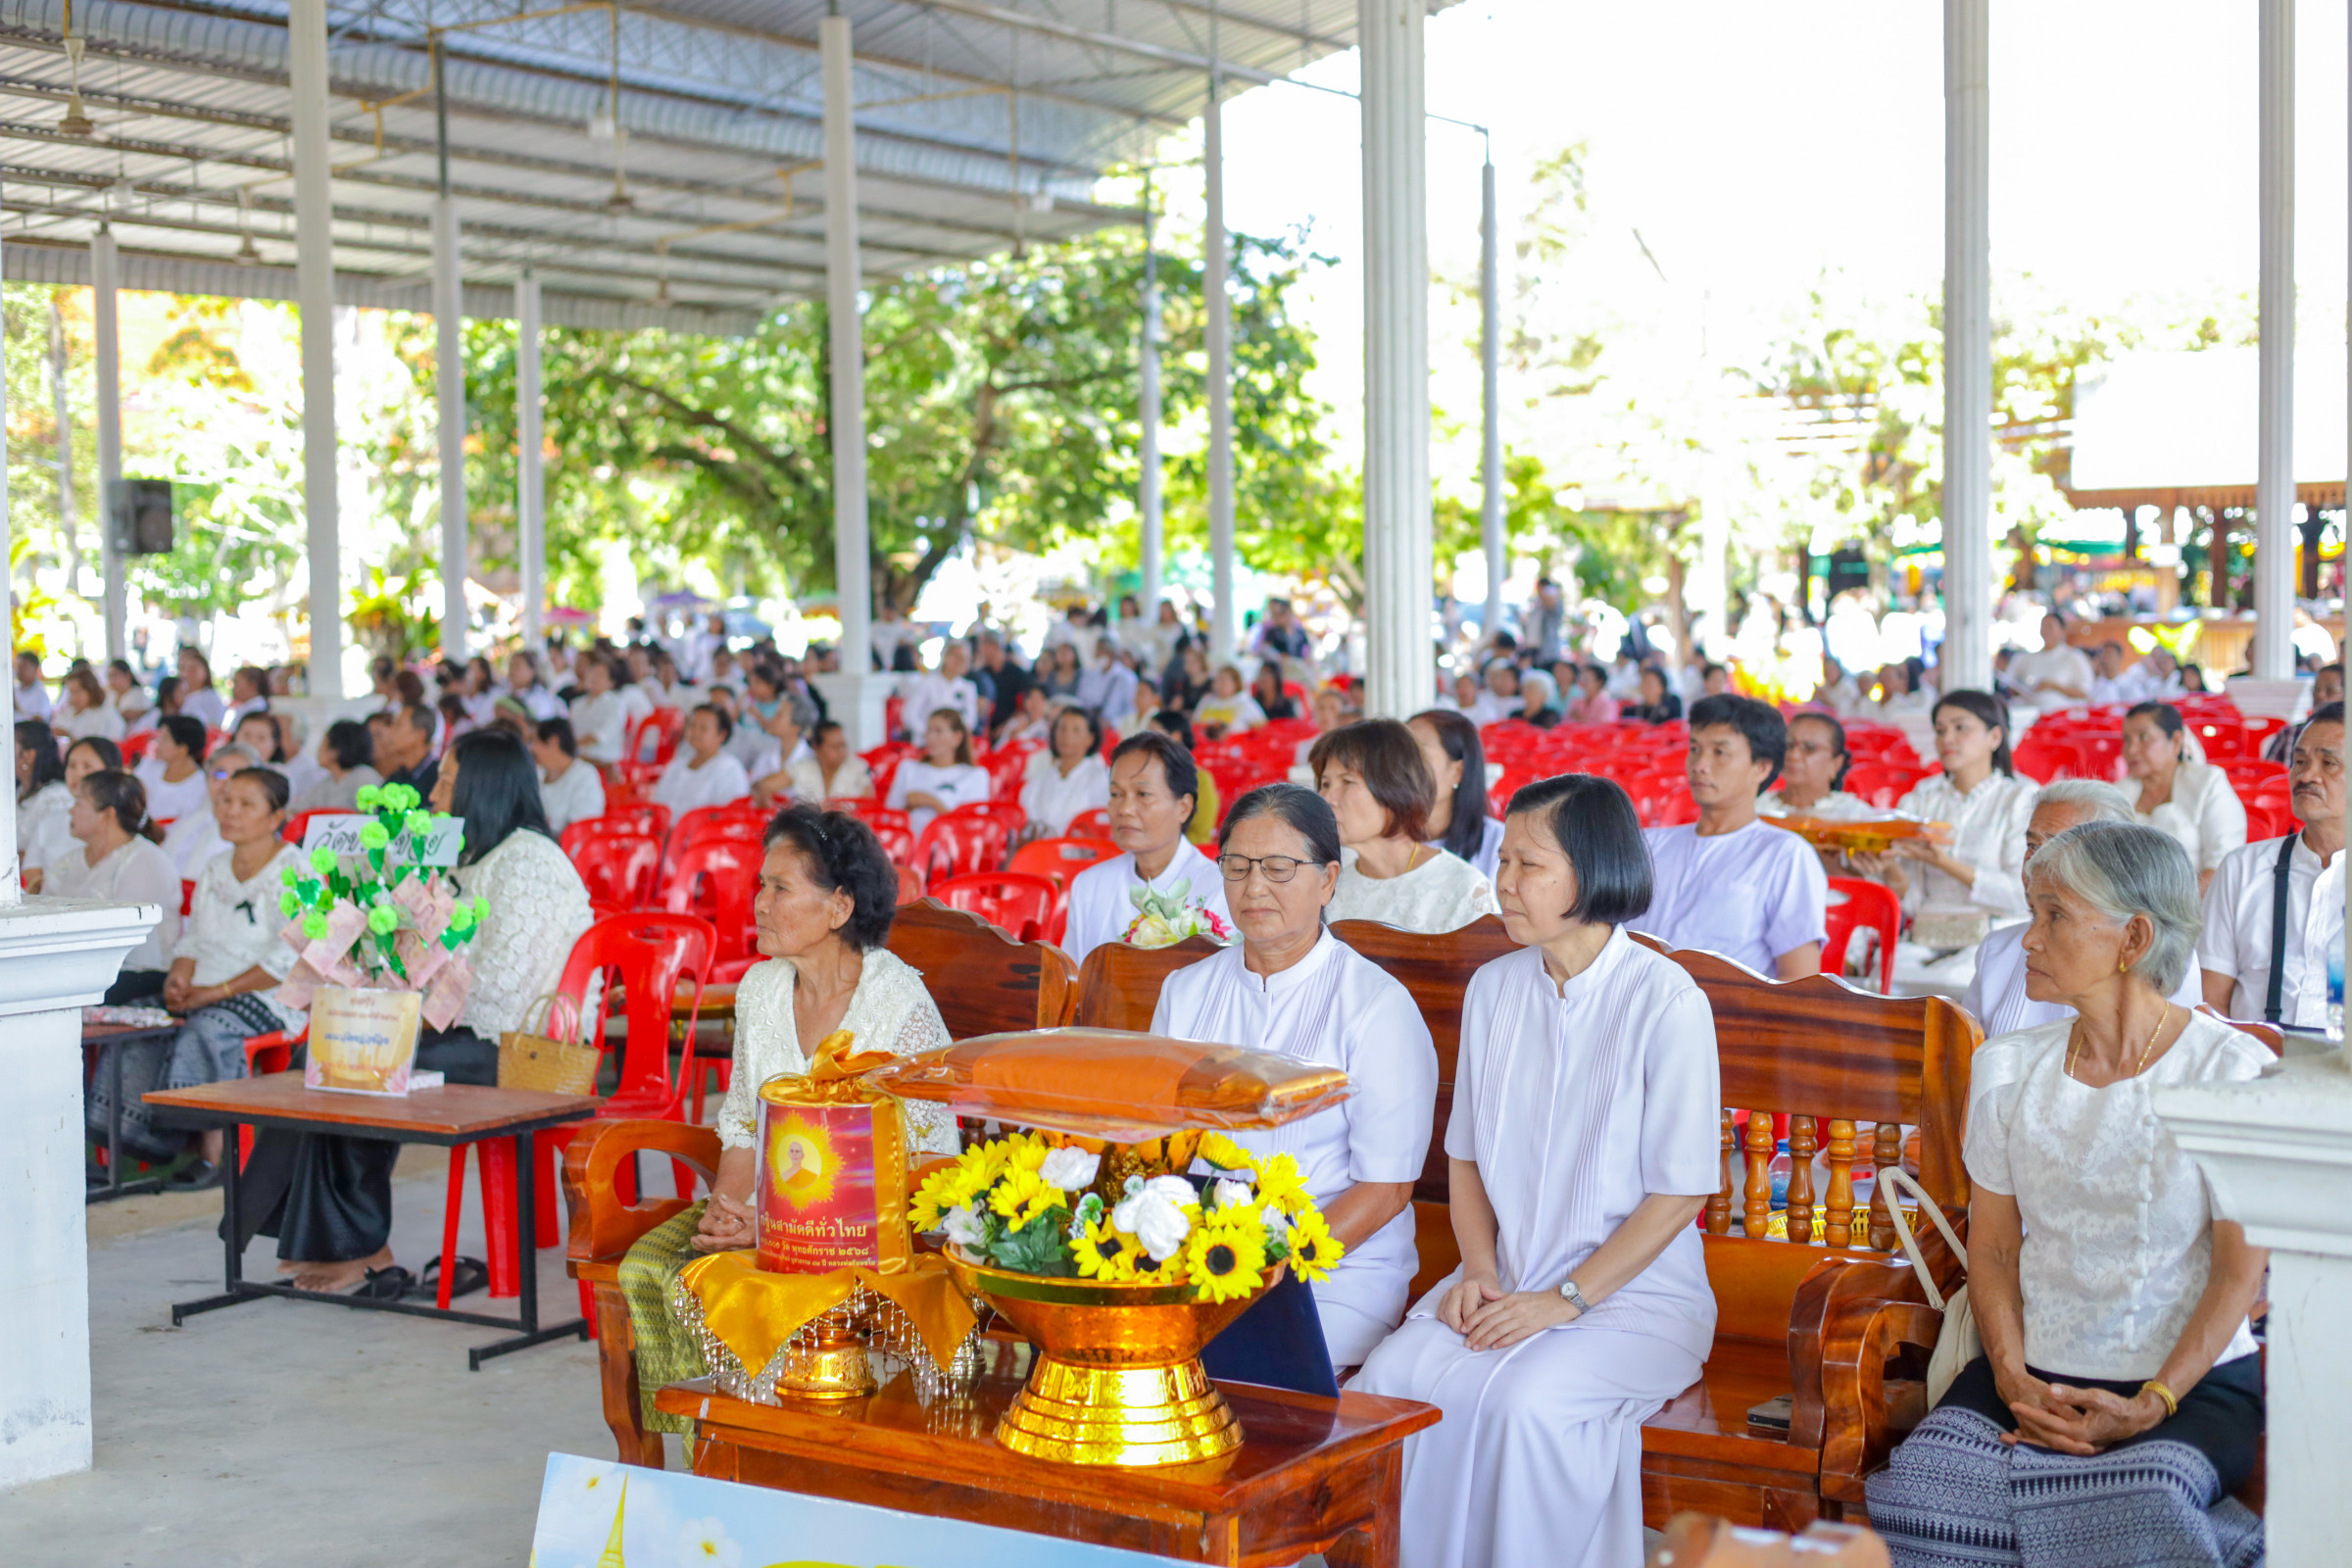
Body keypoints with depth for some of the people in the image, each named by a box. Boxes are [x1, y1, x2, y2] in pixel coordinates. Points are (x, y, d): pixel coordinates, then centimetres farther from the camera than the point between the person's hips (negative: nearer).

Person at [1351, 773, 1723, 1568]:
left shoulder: (1666, 1001, -10)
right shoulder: (1492, 990, 9)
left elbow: (1679, 1192, -10)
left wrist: (1565, 1300, -15)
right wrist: (1480, 1272, -1)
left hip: (1636, 1292, -5)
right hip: (1507, 1284, 5)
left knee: (1523, 1401, -32)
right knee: (1388, 1380, -22)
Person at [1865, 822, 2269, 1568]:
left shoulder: (2230, 1067, -4)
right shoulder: (2007, 1067, 9)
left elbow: (2240, 1269, -5)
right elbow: (1992, 1247, 9)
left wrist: (2150, 1405, -15)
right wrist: (2012, 1376, -8)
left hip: (2195, 1380, -3)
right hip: (2034, 1373, 3)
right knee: (1916, 1494, -26)